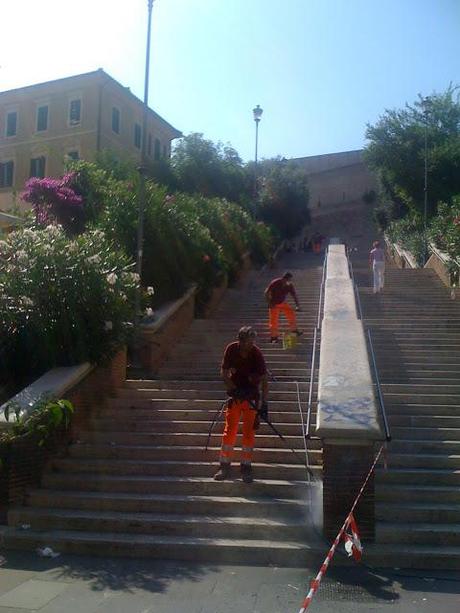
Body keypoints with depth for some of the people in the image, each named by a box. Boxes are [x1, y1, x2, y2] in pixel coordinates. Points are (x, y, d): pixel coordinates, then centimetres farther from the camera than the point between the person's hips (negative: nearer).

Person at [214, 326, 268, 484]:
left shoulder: (256, 354, -16)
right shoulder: (231, 349, -11)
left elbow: (264, 380, -15)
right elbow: (224, 373, -3)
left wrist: (264, 403, -21)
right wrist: (234, 389, -14)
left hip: (251, 396, -1)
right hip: (235, 394, 1)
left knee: (249, 432, 0)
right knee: (230, 430, -1)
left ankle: (246, 467, 10)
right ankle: (225, 466, 8)